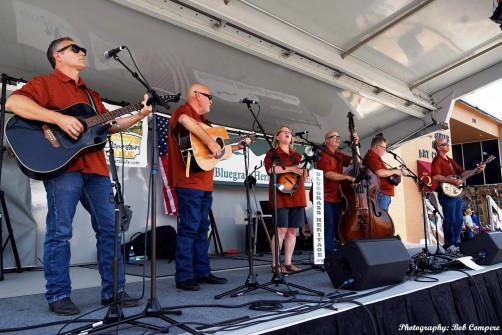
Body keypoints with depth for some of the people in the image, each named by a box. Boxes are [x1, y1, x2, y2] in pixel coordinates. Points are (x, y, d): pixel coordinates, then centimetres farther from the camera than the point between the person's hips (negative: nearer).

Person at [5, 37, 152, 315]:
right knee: (60, 231, -3)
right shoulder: (45, 83, 5)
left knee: (109, 228, 5)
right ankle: (58, 296, 10)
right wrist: (59, 118, -21)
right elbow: (13, 102, -12)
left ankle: (112, 291, 14)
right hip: (62, 166, -6)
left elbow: (111, 124, 22)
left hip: (95, 167, 7)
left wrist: (140, 115, 11)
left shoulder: (91, 95, 26)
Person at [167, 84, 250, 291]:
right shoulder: (184, 110, -5)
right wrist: (210, 141, -30)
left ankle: (202, 272, 21)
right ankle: (184, 277, 0)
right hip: (188, 182, -10)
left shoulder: (202, 120, 24)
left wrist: (238, 146, 27)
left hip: (205, 184, 10)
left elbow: (218, 149, 30)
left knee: (202, 228, 12)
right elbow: (185, 120, -32)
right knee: (189, 228, -8)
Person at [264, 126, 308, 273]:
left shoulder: (297, 155, 22)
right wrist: (291, 168, -16)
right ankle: (275, 264, 0)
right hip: (281, 196, -6)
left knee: (292, 230, 6)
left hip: (297, 196, 6)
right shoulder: (272, 153, 5)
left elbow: (304, 176, 24)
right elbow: (270, 169, -15)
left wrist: (305, 168, 2)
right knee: (281, 229, -9)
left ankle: (288, 263, 14)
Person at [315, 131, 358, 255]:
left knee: (338, 225, 11)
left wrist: (355, 145, 6)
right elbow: (328, 174, -20)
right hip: (324, 197, -8)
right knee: (329, 225, -12)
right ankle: (328, 255, -6)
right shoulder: (323, 155, -9)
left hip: (336, 197, 8)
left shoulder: (339, 156, 18)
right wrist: (348, 177, -22)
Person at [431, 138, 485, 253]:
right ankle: (449, 245, 4)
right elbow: (435, 176, -23)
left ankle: (456, 243, 22)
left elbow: (462, 172, 22)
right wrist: (452, 181, -23)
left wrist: (477, 170, 10)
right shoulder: (437, 160, -9)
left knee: (459, 220, 12)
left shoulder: (450, 161, 21)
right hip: (447, 195, -9)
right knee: (450, 220, -5)